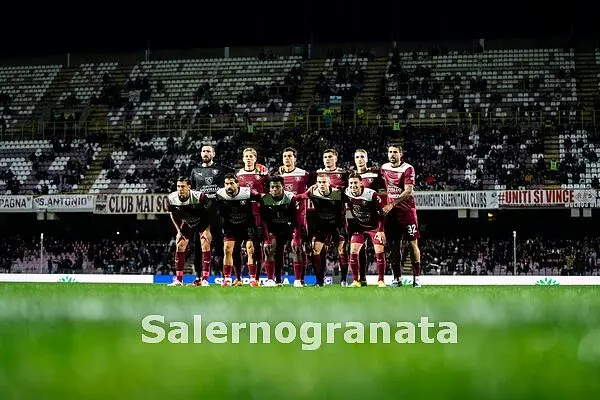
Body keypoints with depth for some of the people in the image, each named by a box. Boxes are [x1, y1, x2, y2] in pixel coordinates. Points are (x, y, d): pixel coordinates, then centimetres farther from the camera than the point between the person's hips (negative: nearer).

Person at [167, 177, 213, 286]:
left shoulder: (199, 196, -32)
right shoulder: (172, 198, -19)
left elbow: (210, 212, -19)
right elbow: (173, 214, 1)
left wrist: (207, 230, -22)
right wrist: (179, 231, -3)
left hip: (202, 222, -4)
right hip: (187, 223, 4)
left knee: (205, 246, -18)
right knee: (180, 247, -3)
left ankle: (205, 279, -16)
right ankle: (178, 280, 5)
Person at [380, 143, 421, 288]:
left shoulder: (408, 169, -10)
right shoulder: (384, 168, 9)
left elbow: (408, 191, -19)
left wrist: (392, 204, -25)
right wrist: (386, 206, 14)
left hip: (407, 210, -5)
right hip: (391, 211, 5)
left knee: (413, 243, -4)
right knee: (394, 245, 2)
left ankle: (417, 277, 0)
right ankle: (397, 278, 6)